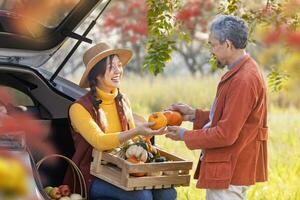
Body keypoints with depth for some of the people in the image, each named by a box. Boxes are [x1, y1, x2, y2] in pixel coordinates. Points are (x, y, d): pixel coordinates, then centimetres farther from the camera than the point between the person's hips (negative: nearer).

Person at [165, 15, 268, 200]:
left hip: (229, 172, -10)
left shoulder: (243, 80, -21)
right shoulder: (243, 71, 12)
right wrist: (194, 115, 9)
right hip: (230, 167, 10)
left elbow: (226, 134, -21)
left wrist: (185, 136, -10)